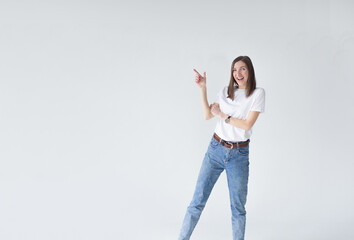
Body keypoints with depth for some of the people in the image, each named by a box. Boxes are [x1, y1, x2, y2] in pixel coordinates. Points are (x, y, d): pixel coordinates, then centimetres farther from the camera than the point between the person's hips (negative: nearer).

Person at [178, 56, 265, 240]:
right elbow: (207, 115, 4)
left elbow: (247, 124, -11)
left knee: (238, 207, 6)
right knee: (198, 200, 2)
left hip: (239, 155, -2)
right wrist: (203, 88, -2)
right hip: (216, 149, 3)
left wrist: (222, 115, -6)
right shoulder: (226, 92, 9)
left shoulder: (258, 94, -3)